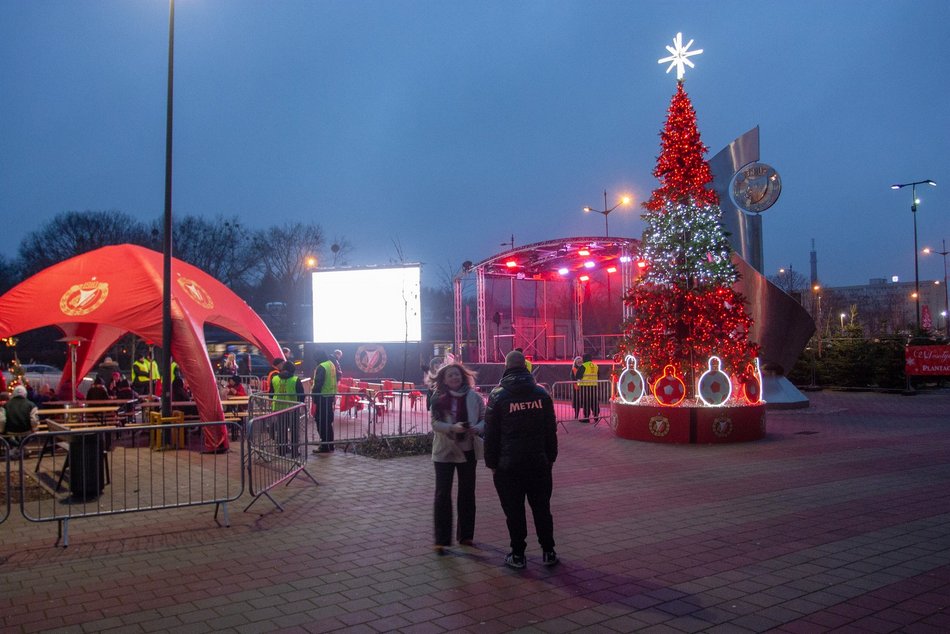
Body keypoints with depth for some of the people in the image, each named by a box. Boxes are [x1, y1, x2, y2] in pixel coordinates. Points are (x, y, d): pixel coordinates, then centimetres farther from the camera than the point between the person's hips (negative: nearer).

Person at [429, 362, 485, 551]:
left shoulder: (473, 397, -2)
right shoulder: (438, 398, -4)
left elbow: (485, 418, 2)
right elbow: (435, 423, -9)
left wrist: (477, 428, -19)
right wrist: (452, 427, -26)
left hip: (467, 450, 2)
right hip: (445, 450, -2)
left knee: (467, 493, 12)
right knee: (442, 494, -3)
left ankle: (465, 535, 26)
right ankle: (441, 539, 4)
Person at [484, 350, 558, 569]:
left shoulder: (497, 395, -6)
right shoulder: (541, 393, 3)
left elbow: (490, 433, -5)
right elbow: (551, 430, 7)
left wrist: (491, 462, 3)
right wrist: (551, 457, 14)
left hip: (508, 463, -3)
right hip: (539, 462, 3)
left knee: (514, 510, 6)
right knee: (541, 508, 13)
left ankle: (517, 555, 12)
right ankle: (548, 552, 19)